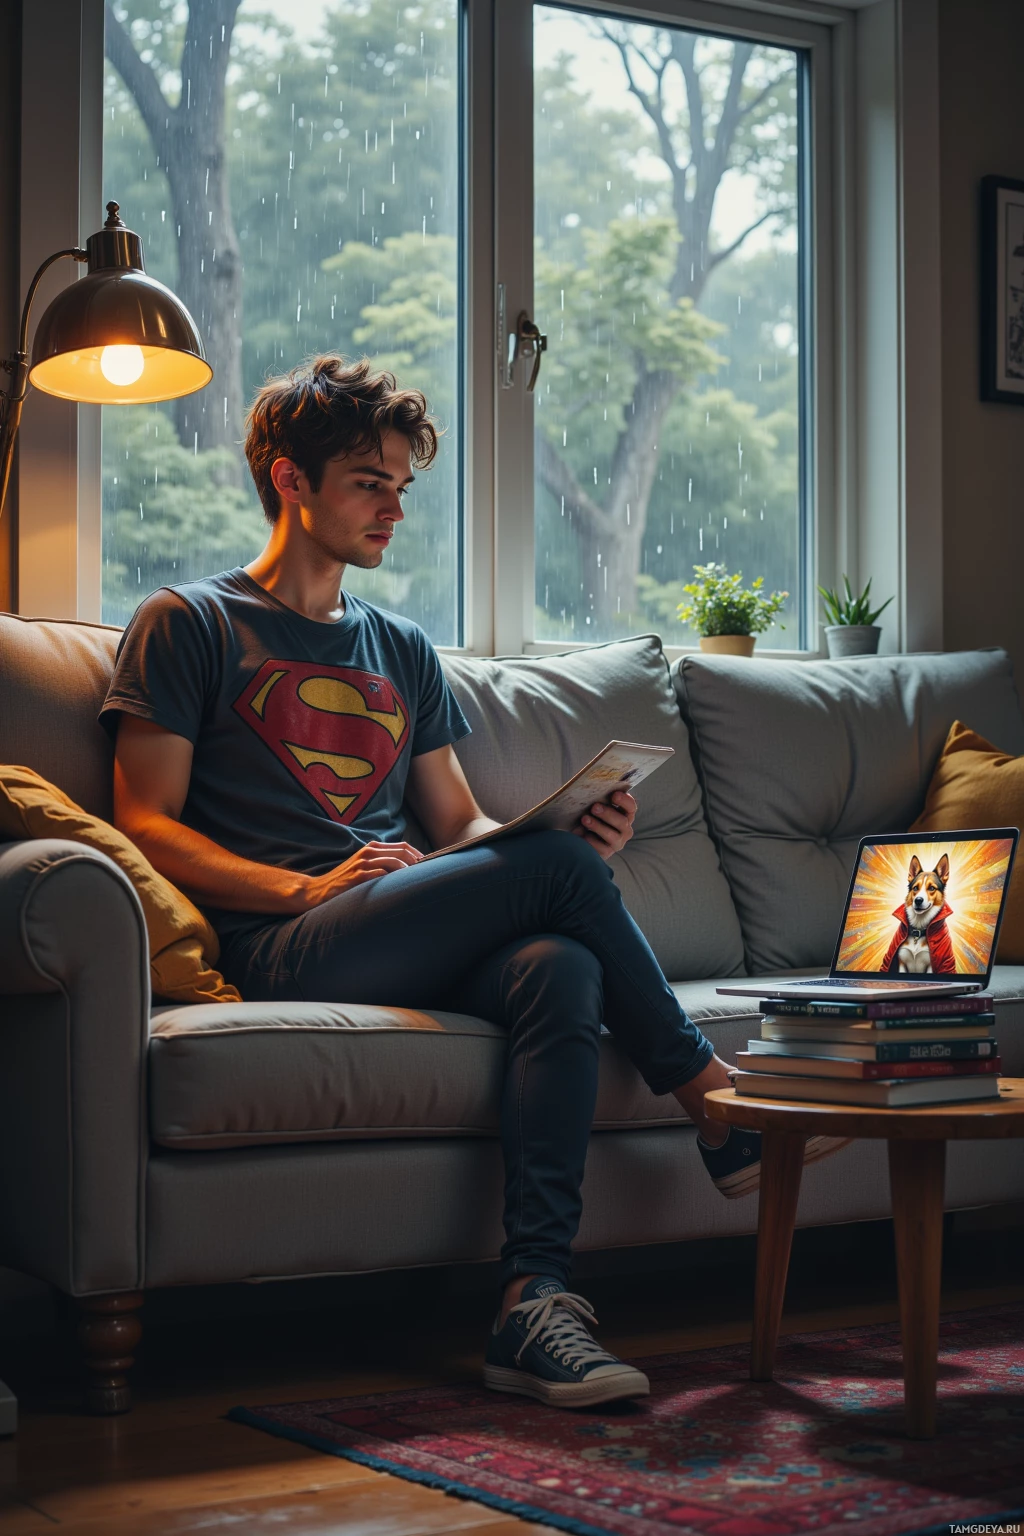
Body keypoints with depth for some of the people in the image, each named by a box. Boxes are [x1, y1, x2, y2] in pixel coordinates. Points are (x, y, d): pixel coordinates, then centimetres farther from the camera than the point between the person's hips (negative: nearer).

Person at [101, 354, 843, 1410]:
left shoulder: (402, 652, 28)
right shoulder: (188, 626, 11)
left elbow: (463, 825, 23)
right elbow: (147, 825, 0)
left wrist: (570, 837, 0)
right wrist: (305, 888, -15)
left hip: (413, 948, 5)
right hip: (280, 950, -5)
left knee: (561, 967, -31)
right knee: (555, 865, -26)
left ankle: (534, 1304, -39)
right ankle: (715, 1103, -9)